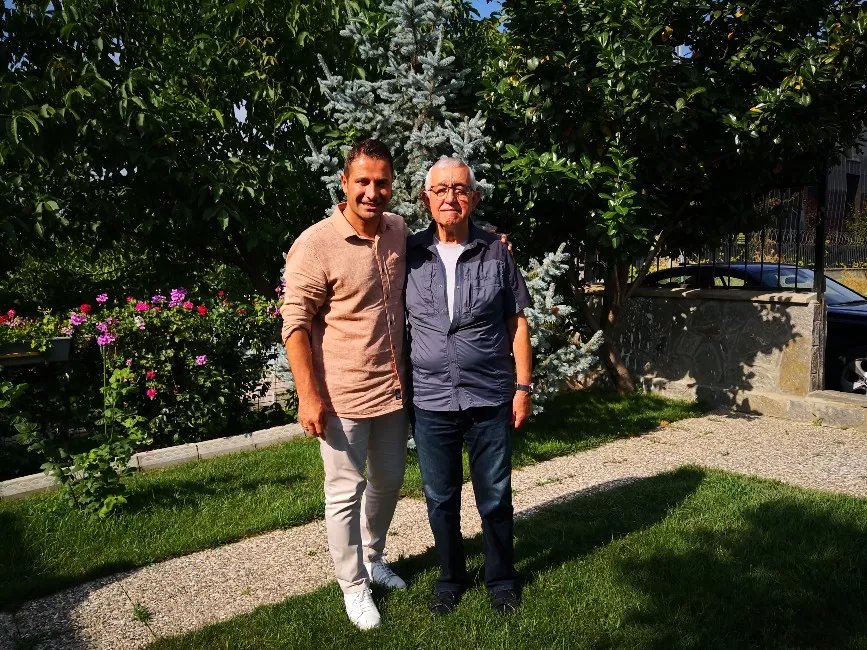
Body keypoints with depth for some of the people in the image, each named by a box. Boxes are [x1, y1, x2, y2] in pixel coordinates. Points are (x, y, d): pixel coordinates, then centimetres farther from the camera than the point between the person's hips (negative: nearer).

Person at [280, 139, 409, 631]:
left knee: (389, 481, 21)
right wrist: (309, 396, -17)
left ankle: (373, 557, 45)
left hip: (394, 389, 6)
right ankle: (354, 587, 29)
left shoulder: (401, 231, 1)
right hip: (343, 397, -6)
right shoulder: (316, 245, -16)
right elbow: (295, 323, -14)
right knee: (346, 493, 8)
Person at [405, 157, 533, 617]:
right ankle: (450, 578, 36)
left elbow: (516, 323, 3)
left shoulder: (496, 253, -1)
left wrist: (523, 387, 0)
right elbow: (395, 323, 6)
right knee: (440, 499, 14)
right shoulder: (410, 254, -1)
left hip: (491, 400, 0)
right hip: (431, 401, 1)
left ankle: (501, 579, 34)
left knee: (495, 497, 12)